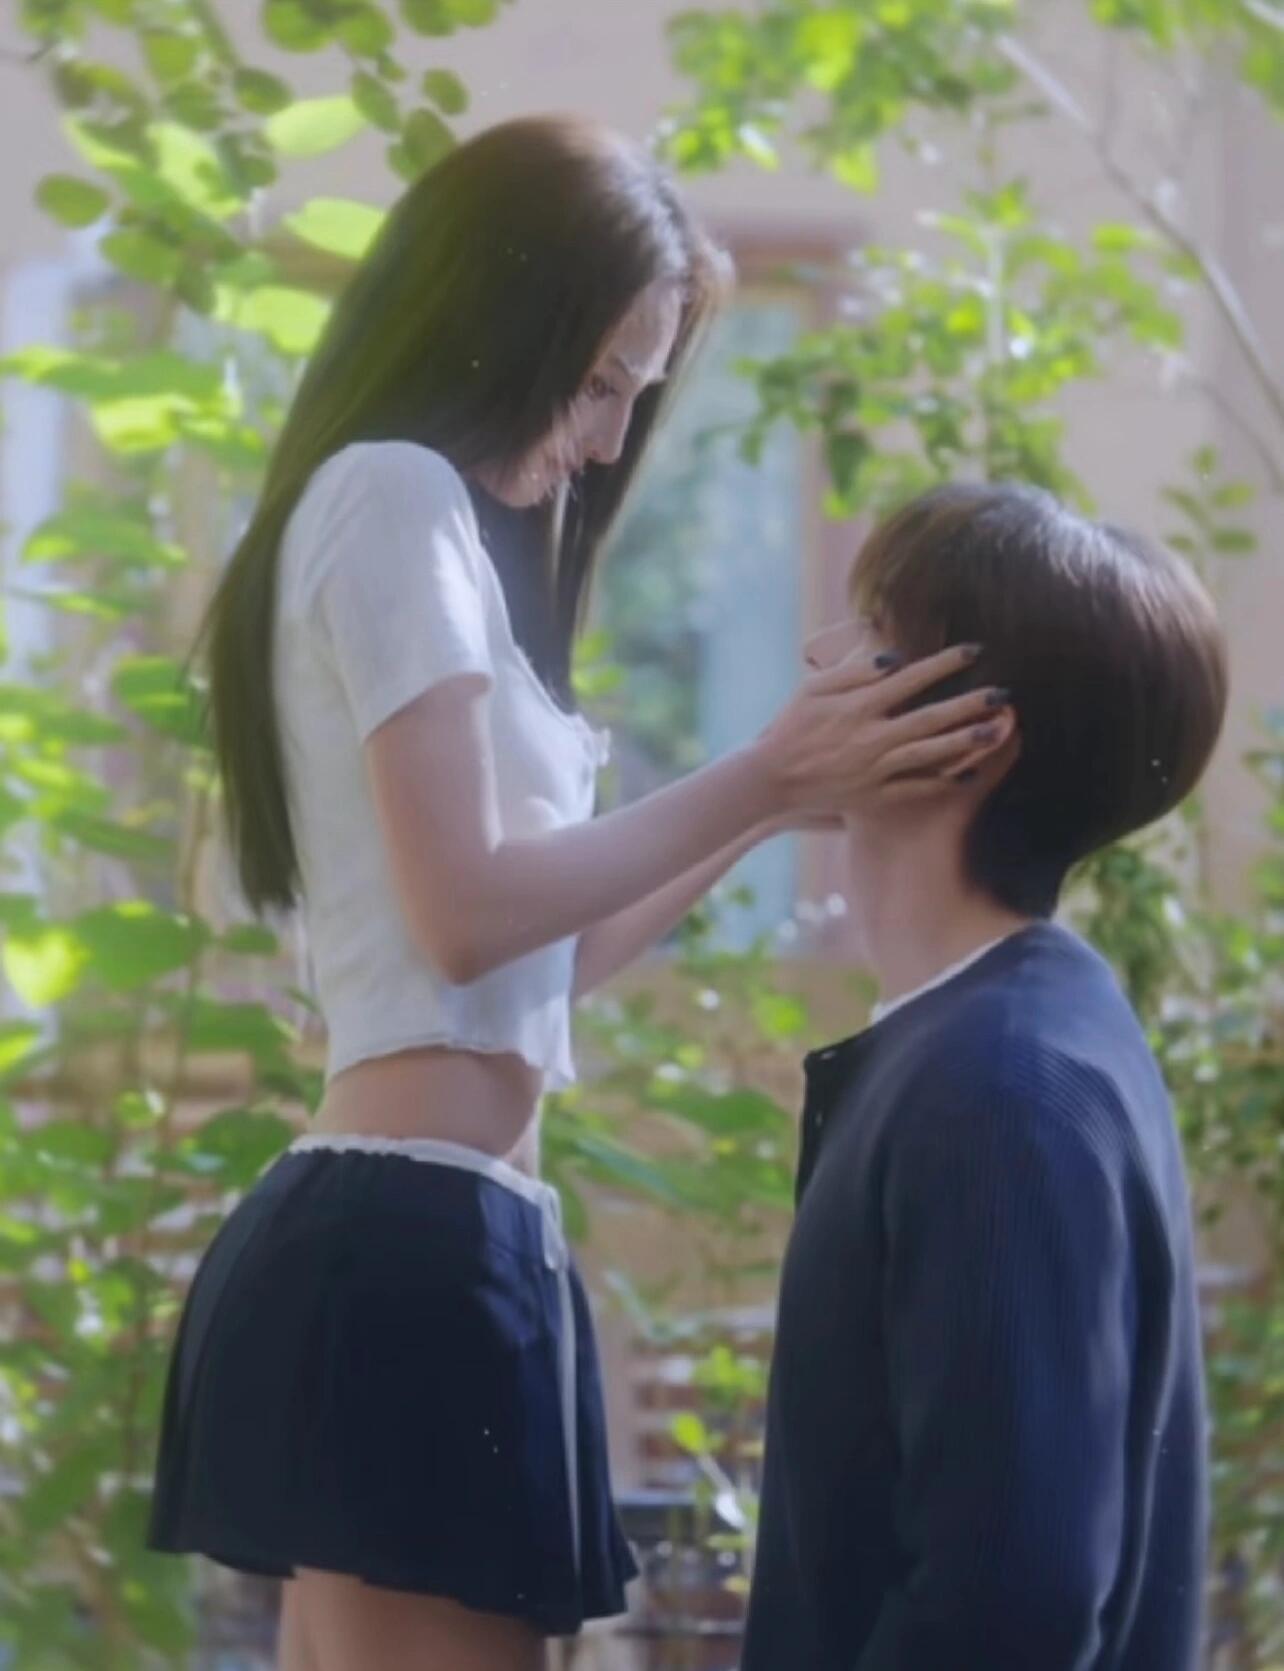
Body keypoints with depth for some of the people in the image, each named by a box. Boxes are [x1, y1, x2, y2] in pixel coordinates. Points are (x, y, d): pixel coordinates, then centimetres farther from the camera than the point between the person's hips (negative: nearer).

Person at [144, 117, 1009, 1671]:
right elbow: (470, 912, -14)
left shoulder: (423, 523, 23)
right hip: (414, 1246, -10)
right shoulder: (396, 496, -5)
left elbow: (536, 956, 20)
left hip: (381, 1239, 10)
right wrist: (762, 781, -10)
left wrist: (785, 788, 15)